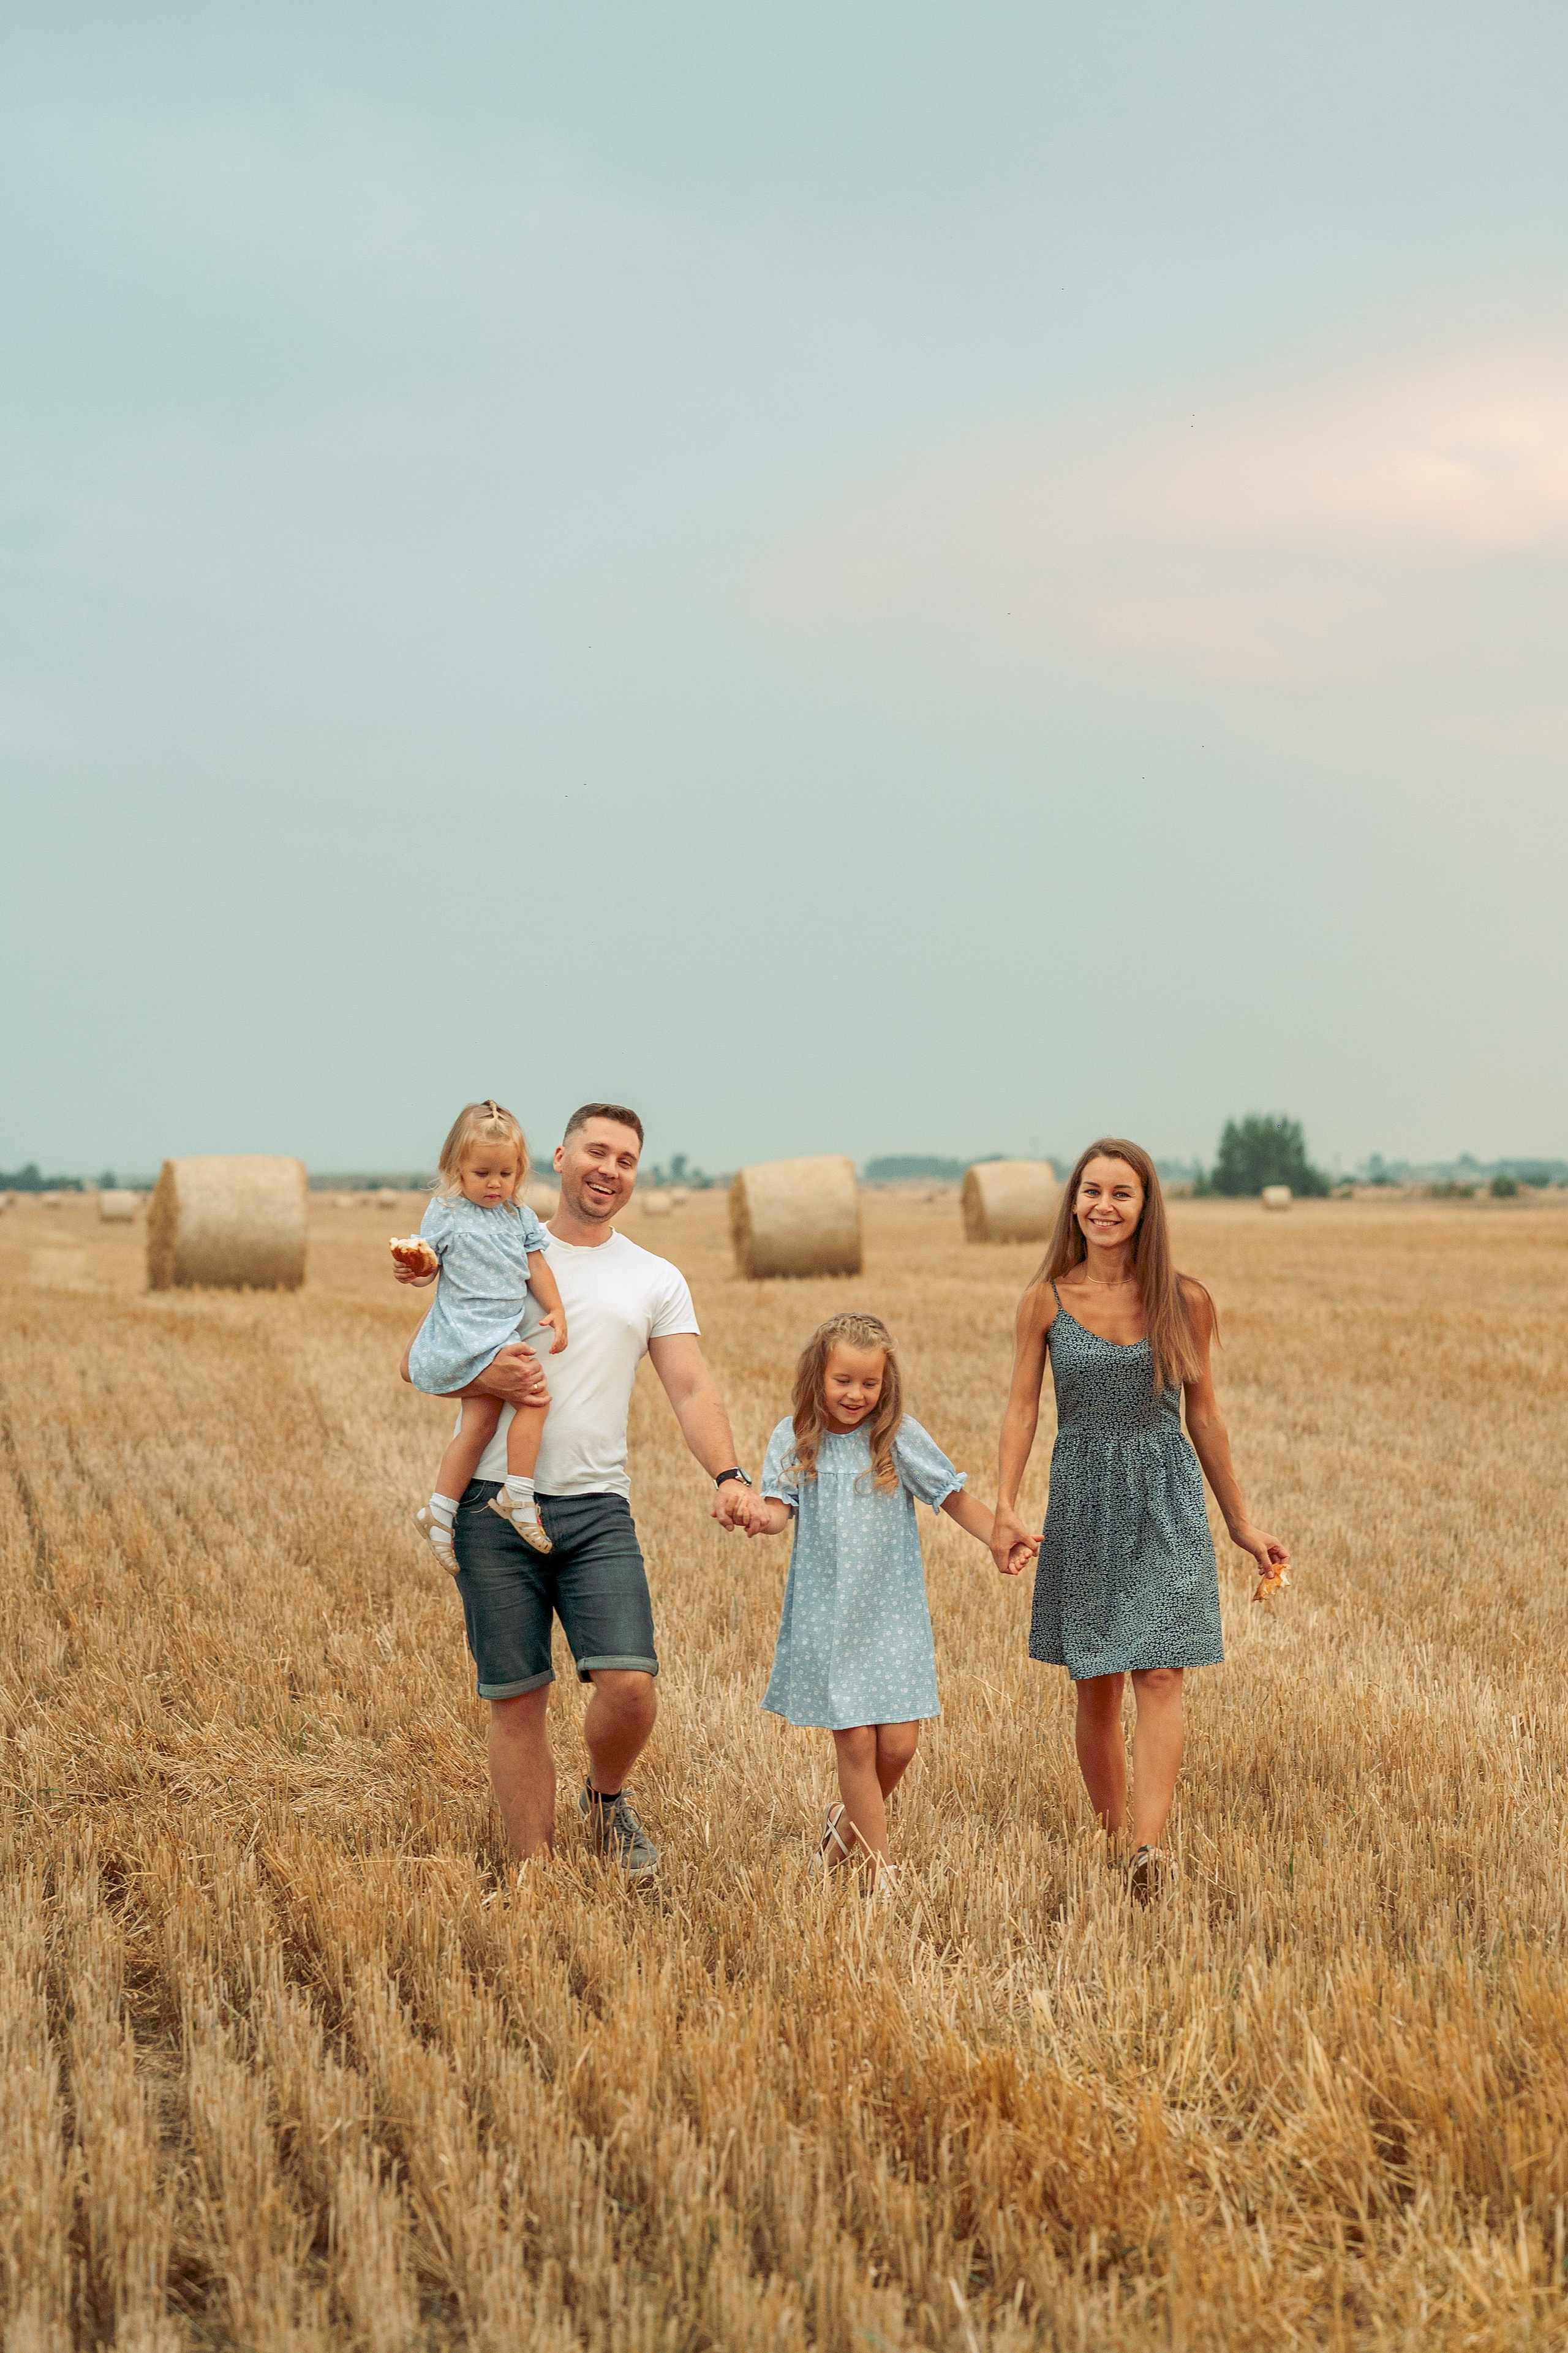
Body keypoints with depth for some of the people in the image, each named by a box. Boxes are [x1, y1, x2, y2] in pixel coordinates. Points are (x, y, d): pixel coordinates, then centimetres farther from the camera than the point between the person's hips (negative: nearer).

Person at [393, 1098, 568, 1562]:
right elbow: (429, 1268, 1)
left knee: (480, 1419, 3)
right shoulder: (445, 1212, -1)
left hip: (509, 1329, 6)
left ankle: (440, 1511, 13)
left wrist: (556, 1311, 4)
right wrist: (414, 1260, -21)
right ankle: (518, 1495, -12)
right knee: (535, 1394, -18)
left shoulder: (519, 1215, 12)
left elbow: (536, 1267, 15)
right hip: (466, 1330, -6)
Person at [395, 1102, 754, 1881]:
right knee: (515, 1698, 1)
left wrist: (727, 1476, -14)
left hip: (597, 1508, 1)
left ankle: (606, 1798, 18)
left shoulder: (656, 1279, 13)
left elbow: (690, 1389, 4)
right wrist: (481, 1377, -14)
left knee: (629, 1681, -13)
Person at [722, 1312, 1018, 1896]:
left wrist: (1000, 1539, -15)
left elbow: (954, 1497, 0)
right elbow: (780, 1510, -11)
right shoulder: (795, 1440, 0)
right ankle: (878, 1868, 9)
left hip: (893, 1615, 1)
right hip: (827, 1617, -1)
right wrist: (754, 1512, -34)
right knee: (855, 1740, -4)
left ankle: (848, 1820, 28)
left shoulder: (899, 1437, -2)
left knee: (898, 1744, -1)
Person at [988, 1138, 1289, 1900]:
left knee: (1158, 1675, -13)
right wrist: (1004, 1509, -11)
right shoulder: (1046, 1302, 0)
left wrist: (1241, 1523, 10)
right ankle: (1110, 1833, 18)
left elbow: (1203, 1416, 8)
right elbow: (1021, 1410, 1)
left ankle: (1149, 1846, -21)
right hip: (1083, 1504, 1)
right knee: (1095, 1689, 6)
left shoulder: (1185, 1301, 0)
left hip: (1167, 1502, -1)